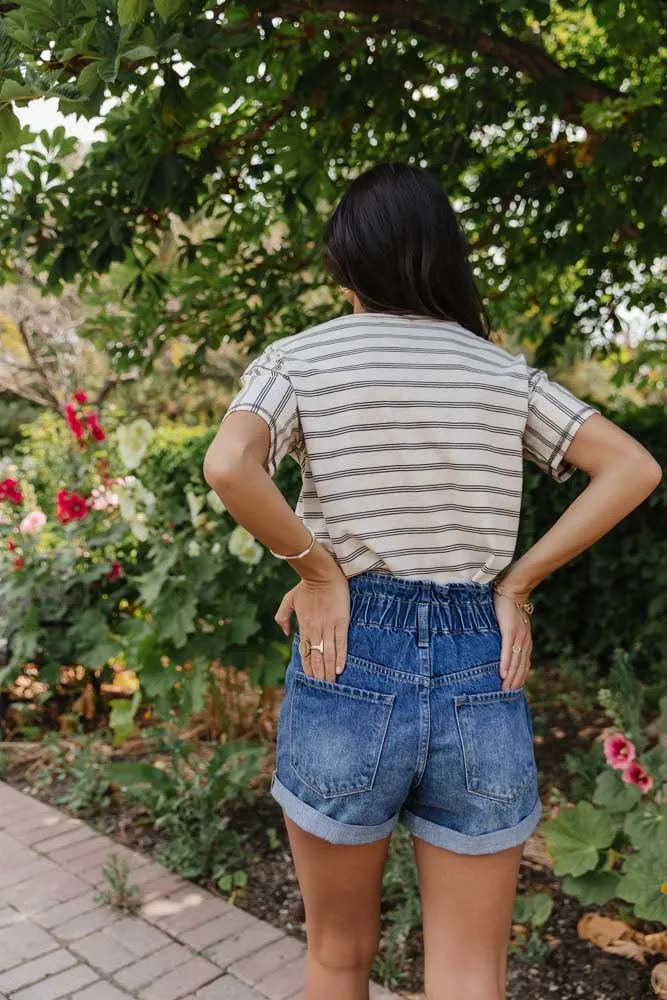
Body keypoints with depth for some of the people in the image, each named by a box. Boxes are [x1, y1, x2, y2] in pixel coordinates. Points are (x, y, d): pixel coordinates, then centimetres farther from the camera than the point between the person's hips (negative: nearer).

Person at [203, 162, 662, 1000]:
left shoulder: (300, 357, 0)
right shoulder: (504, 371, 9)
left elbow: (228, 466, -19)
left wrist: (317, 570, -7)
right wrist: (518, 584, 2)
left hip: (350, 666, -1)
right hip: (482, 671, 2)